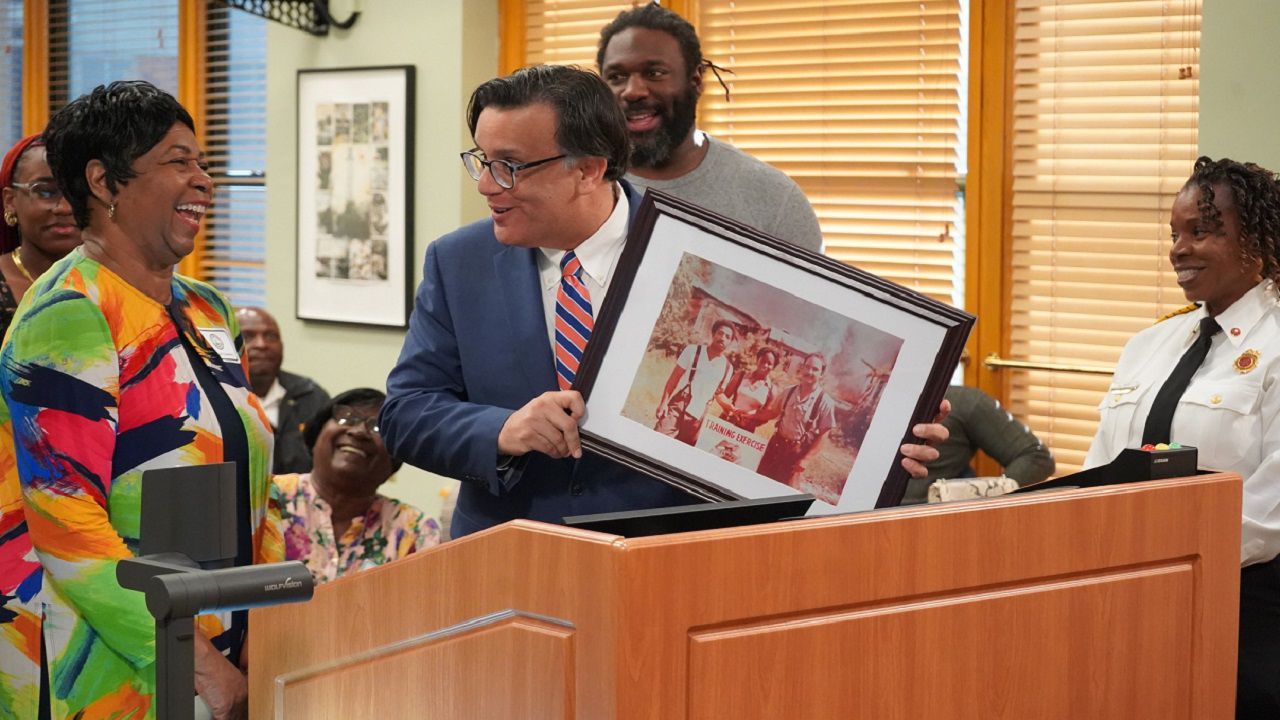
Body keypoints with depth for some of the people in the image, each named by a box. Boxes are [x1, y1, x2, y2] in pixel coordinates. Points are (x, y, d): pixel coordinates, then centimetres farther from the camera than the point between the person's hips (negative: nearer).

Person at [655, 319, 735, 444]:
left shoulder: (727, 367, 7)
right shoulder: (693, 351, 2)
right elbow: (673, 378, 2)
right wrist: (664, 402, -6)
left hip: (697, 417, 2)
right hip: (676, 408, -2)